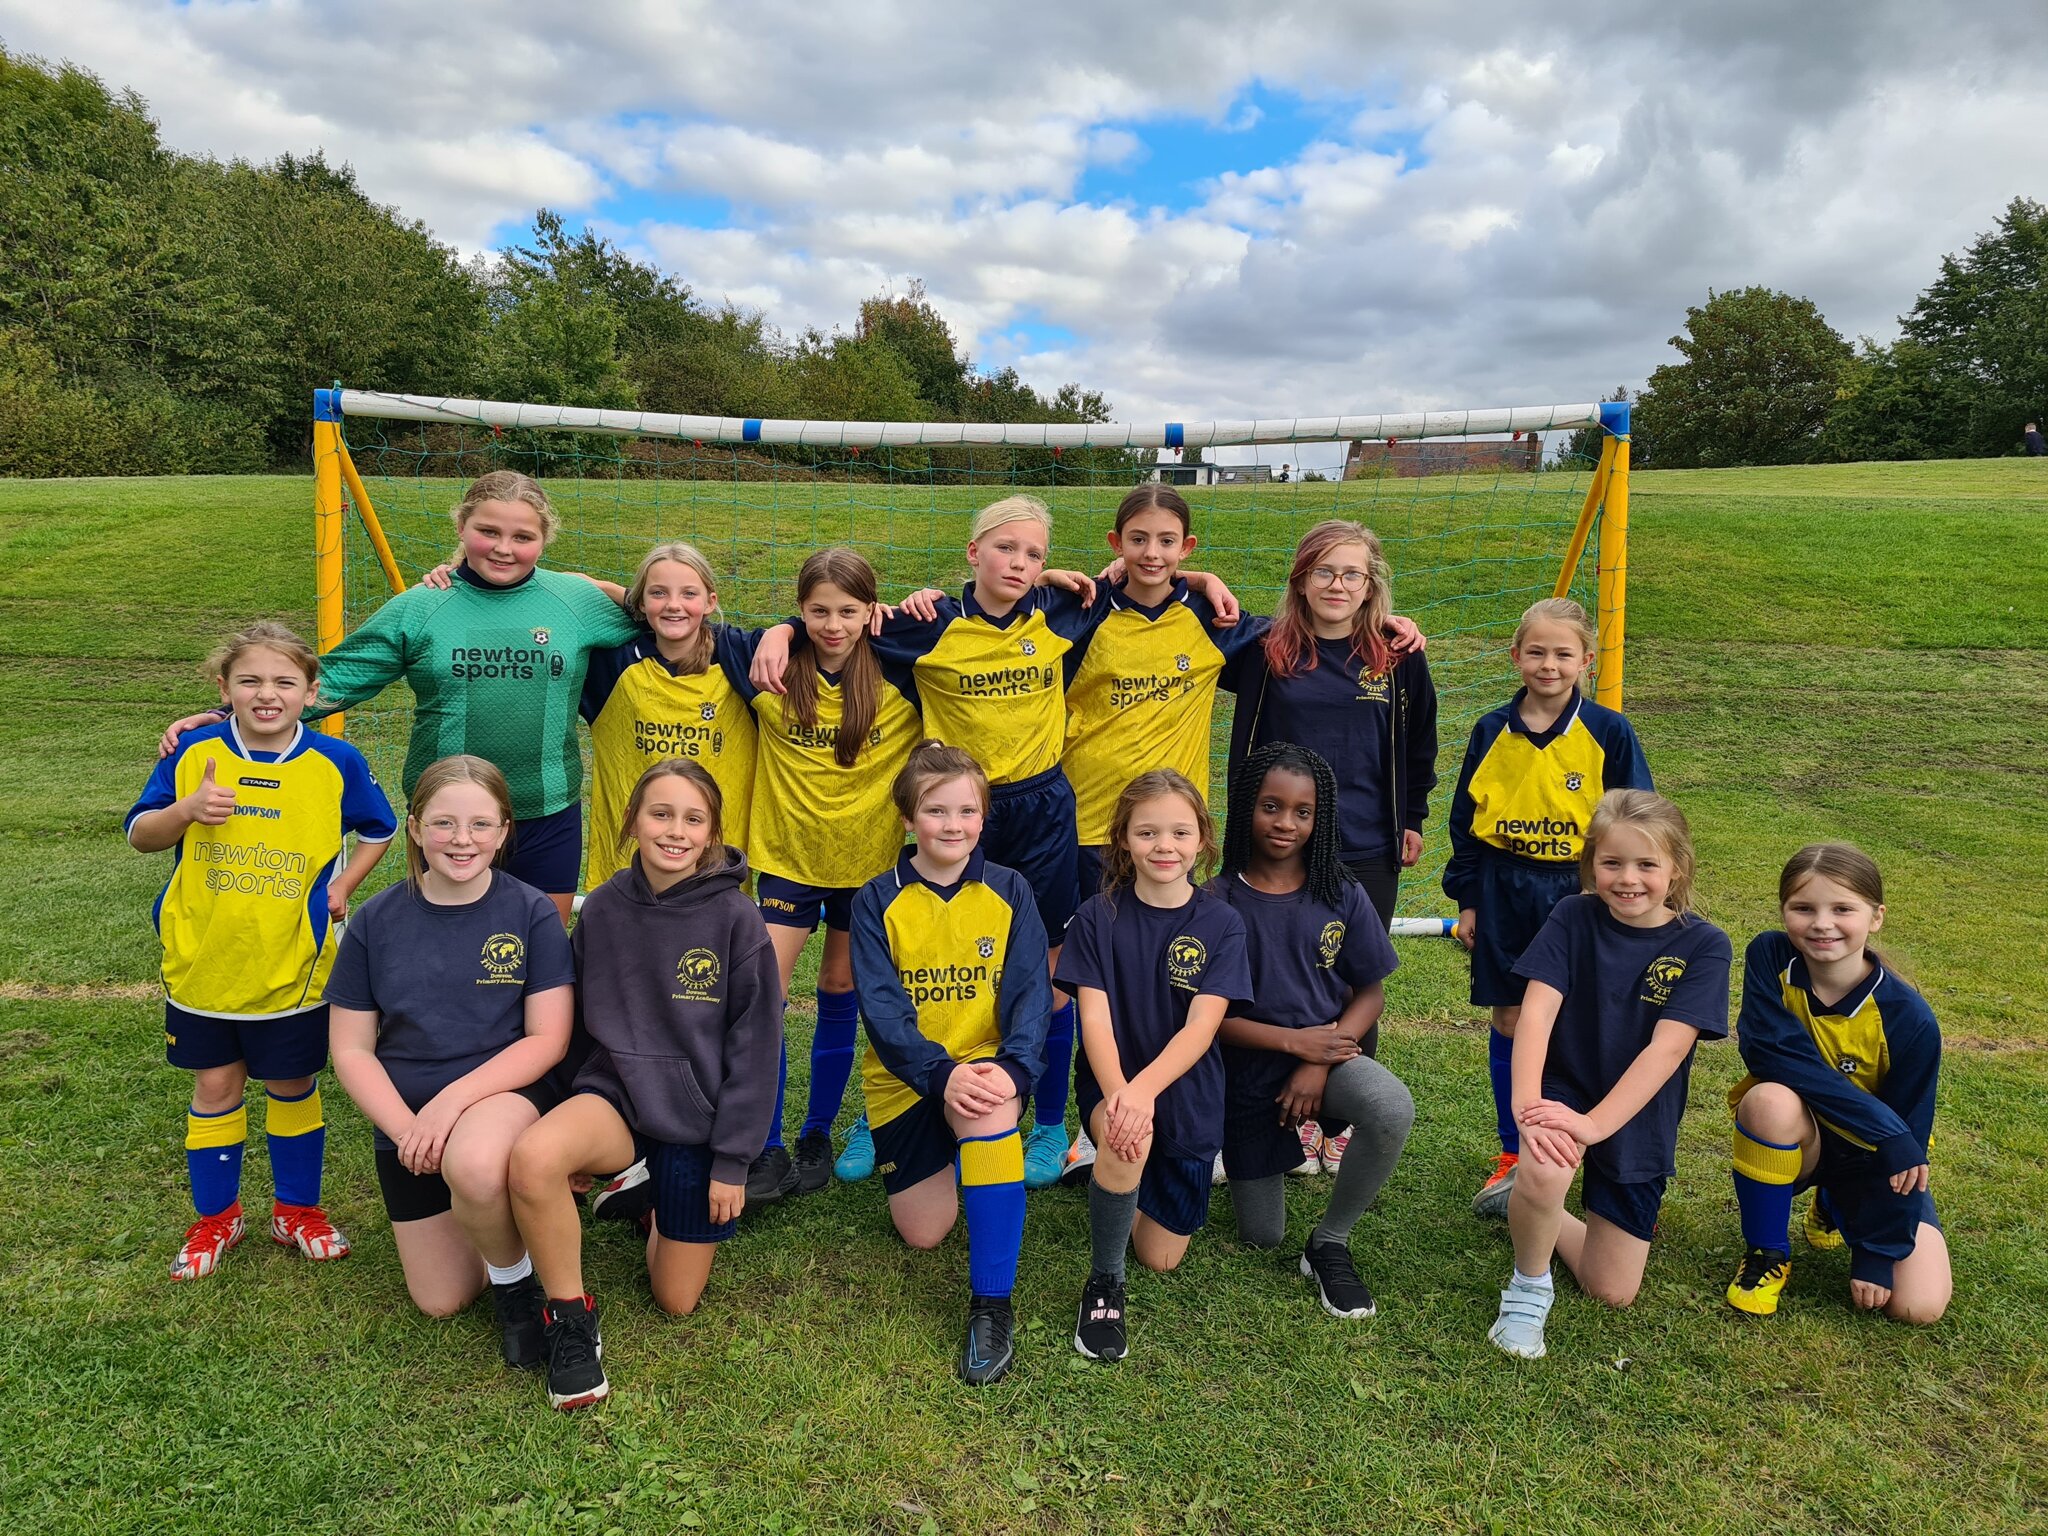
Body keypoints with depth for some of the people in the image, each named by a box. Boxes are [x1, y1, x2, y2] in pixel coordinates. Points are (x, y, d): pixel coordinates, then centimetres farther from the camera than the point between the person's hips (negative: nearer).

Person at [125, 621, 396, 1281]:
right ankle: (215, 1216, 32)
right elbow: (139, 835, 1)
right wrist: (186, 810, -19)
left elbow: (379, 830, 11)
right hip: (201, 962, 1)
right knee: (215, 1084, 13)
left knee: (293, 1085, 12)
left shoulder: (335, 763, -6)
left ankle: (297, 1209, 31)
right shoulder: (194, 753, -5)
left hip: (292, 970, -1)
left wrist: (343, 885, -2)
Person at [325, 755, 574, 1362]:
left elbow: (548, 1039, -12)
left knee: (472, 1163, -39)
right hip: (406, 1114, 4)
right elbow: (351, 1049, -1)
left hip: (508, 1091, -3)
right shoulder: (378, 920, -3)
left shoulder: (531, 912, -10)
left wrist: (453, 1099, -24)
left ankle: (515, 1275, -7)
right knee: (441, 1301, 6)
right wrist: (406, 1130, -15)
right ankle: (507, 1206, 35)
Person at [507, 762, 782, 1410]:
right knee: (533, 1157, -33)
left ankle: (660, 1200, 39)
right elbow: (575, 1019, 8)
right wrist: (574, 1120, 5)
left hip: (697, 1115, -1)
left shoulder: (737, 920, -14)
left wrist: (733, 1161, -8)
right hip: (616, 1091, 1)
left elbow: (754, 1047, -9)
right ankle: (569, 1315, -8)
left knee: (677, 1299, 7)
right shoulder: (604, 908, -4)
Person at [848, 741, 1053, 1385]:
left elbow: (1030, 993, -10)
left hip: (987, 1067, -1)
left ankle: (991, 1307, -26)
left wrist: (1013, 1067, -29)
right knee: (923, 1233, 3)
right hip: (907, 1080, 1)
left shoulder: (1009, 892, -2)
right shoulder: (878, 901, -5)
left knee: (989, 1110, -36)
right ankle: (942, 1159, 39)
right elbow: (882, 1007, -13)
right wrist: (942, 1072, -29)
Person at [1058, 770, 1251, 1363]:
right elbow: (1094, 1017, -15)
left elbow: (1201, 1028, -18)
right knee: (1126, 1143, -36)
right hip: (1111, 1084, -1)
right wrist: (1116, 1092, -34)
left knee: (1161, 1256, 7)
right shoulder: (1098, 917, -8)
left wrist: (1143, 1089, -35)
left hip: (1186, 1096, 2)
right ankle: (1104, 1281, -10)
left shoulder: (1221, 925, -8)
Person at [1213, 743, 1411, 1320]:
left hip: (1327, 1049, 1)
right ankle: (1261, 1157, 42)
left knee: (1393, 1109, -34)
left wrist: (1318, 1063, -17)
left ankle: (1330, 1243, -9)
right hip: (1249, 1066, -1)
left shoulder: (1342, 895, -6)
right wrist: (1294, 1041, -19)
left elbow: (1370, 993, -2)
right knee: (1262, 1236, 7)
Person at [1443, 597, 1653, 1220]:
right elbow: (1466, 819, 7)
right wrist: (1466, 899, 6)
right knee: (1509, 1021, 7)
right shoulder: (1492, 732, 2)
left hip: (1580, 894, -2)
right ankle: (1513, 1157, 21)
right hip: (1504, 893, 2)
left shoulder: (1609, 733, -3)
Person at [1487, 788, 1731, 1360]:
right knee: (1544, 1171, -36)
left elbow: (1666, 1048, -21)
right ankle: (1528, 1286, -6)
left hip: (1636, 1118, 1)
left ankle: (1537, 1212, 34)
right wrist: (1526, 1104, -34)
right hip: (1563, 1090, -1)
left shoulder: (1703, 945, -11)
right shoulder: (1573, 918, -9)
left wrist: (1594, 1124, -31)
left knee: (1612, 1292, 5)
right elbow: (1536, 1011, -18)